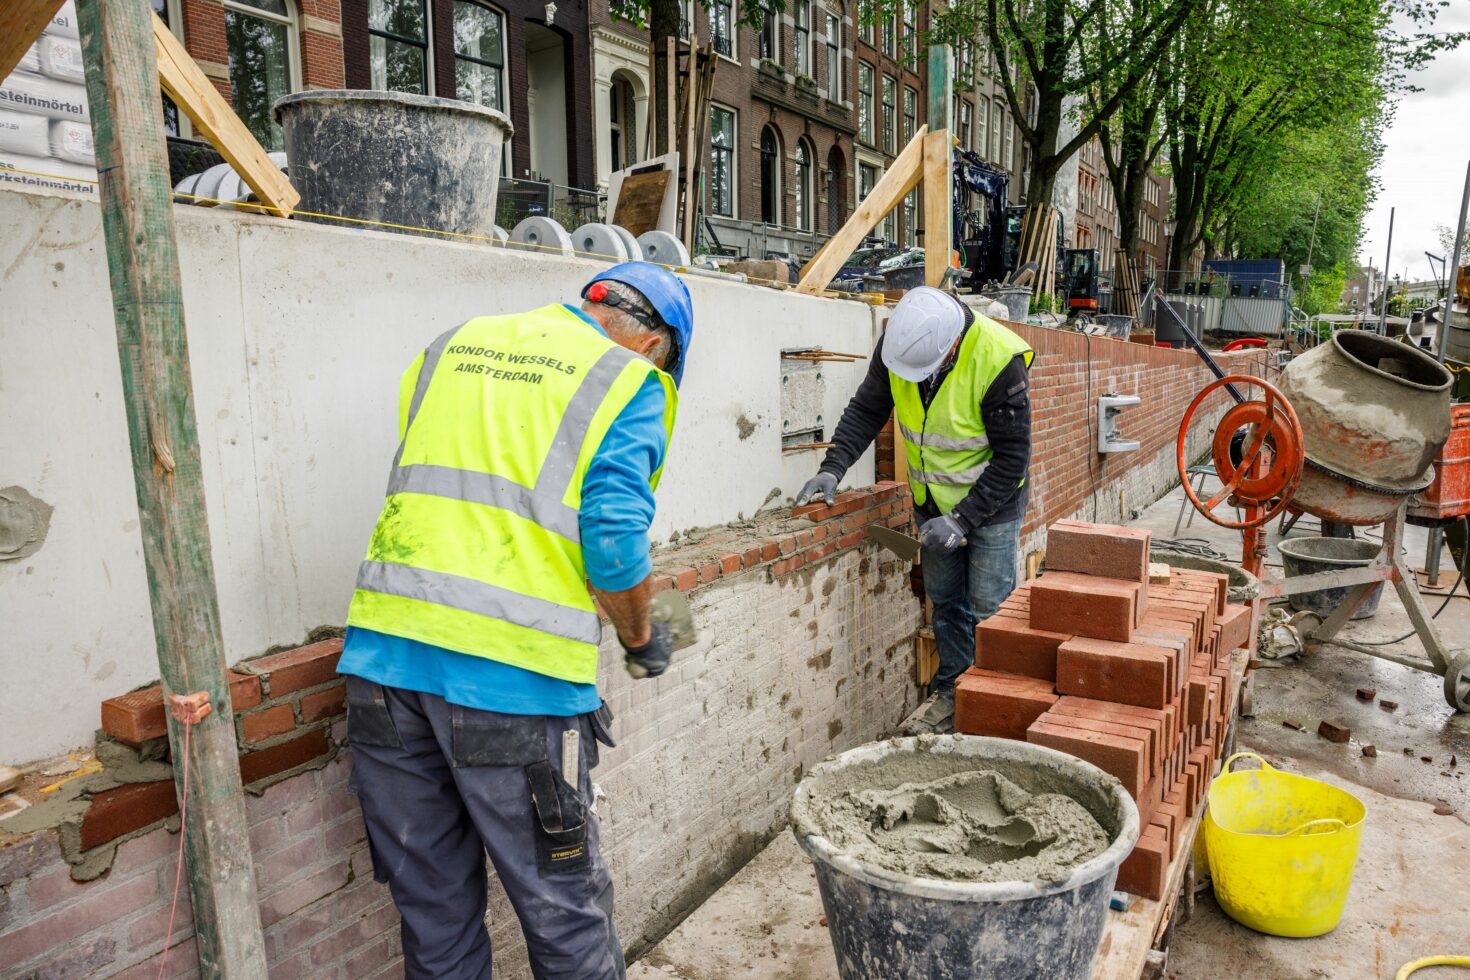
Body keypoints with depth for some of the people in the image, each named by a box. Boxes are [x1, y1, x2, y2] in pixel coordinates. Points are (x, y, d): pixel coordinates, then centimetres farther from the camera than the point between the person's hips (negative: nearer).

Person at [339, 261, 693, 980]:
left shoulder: (452, 347, 18)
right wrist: (640, 637, 7)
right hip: (512, 676, -5)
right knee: (564, 909, 12)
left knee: (432, 911, 19)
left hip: (384, 652, 6)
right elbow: (614, 540, -10)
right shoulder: (630, 382, 0)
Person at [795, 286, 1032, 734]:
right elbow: (867, 408, -5)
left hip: (992, 496, -5)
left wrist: (963, 520, -24)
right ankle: (951, 691, 28)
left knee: (989, 605, 0)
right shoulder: (897, 337, -16)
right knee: (945, 599, 14)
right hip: (933, 497, 5)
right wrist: (833, 467, -17)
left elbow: (1012, 456, -22)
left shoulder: (998, 360, -30)